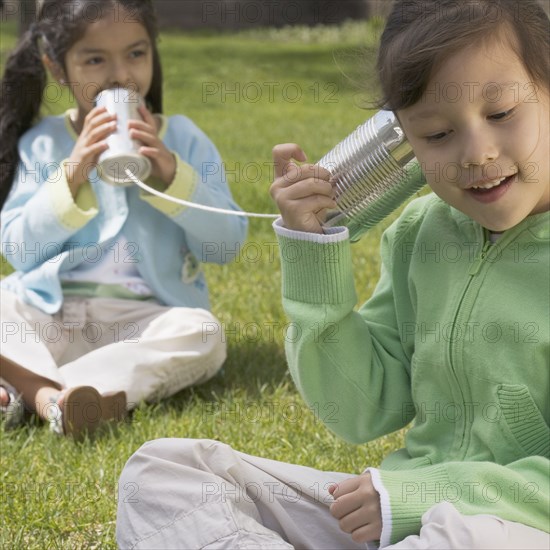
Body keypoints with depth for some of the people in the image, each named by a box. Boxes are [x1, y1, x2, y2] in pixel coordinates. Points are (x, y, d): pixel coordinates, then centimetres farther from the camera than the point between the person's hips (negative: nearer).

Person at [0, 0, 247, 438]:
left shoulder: (182, 138, 7)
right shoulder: (42, 143, 7)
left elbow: (226, 245, -1)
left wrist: (171, 175, -14)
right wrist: (72, 176, -14)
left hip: (145, 318, 0)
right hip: (48, 316, 1)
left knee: (203, 336, -31)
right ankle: (51, 396, -44)